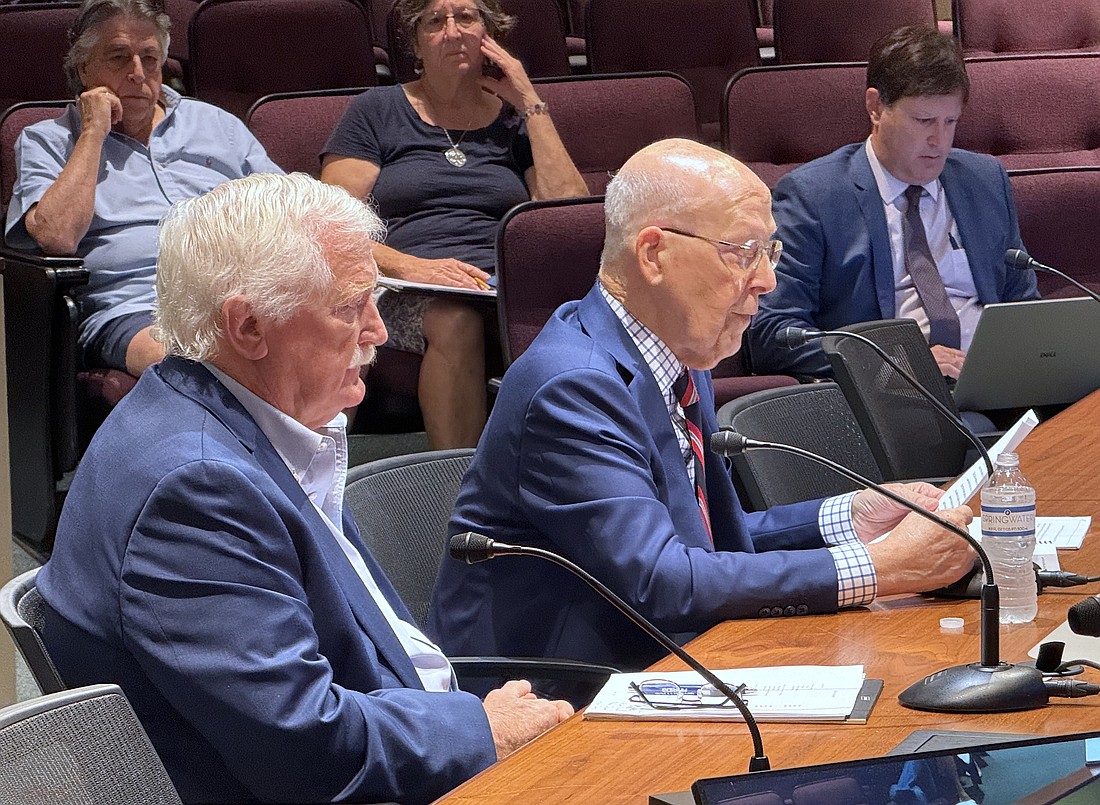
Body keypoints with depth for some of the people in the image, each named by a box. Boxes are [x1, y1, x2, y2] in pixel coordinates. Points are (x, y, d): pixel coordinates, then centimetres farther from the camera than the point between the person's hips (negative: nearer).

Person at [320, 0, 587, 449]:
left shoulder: (515, 118, 23)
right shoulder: (377, 112, 18)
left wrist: (530, 105, 10)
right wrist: (410, 266, -14)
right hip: (406, 293, -1)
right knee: (455, 316, -39)